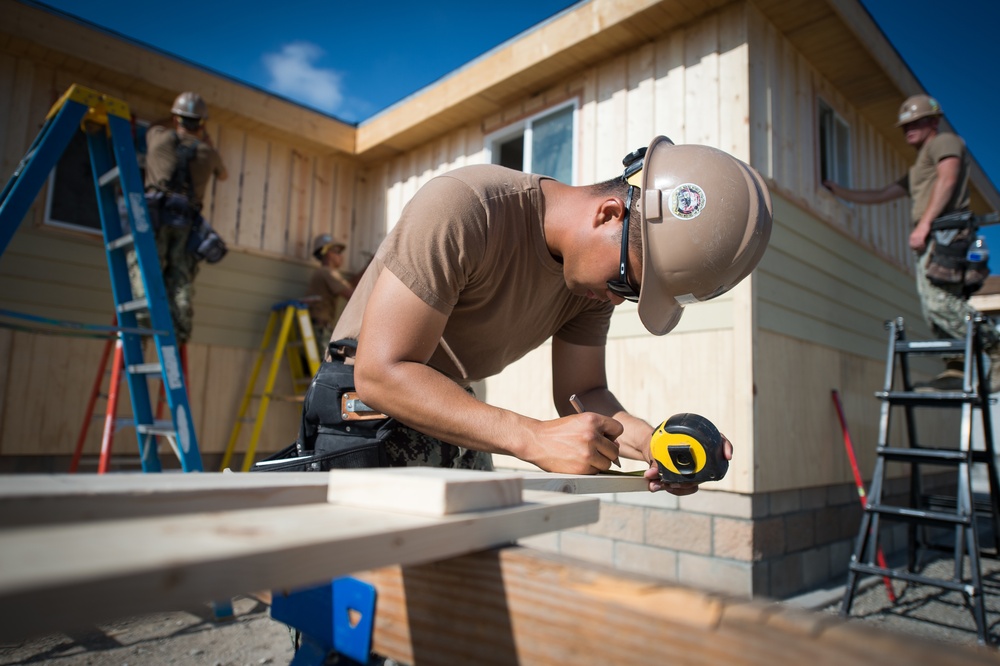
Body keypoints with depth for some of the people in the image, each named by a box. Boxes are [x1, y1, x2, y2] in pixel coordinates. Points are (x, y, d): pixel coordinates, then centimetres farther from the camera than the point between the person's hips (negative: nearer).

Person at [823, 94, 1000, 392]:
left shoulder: (945, 141, 10)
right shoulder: (918, 168, 36)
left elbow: (948, 178, -10)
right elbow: (880, 195, 38)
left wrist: (924, 222, -20)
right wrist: (839, 191, 38)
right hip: (934, 240, 9)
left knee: (937, 300, -23)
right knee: (937, 306, -2)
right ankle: (958, 368, -5)